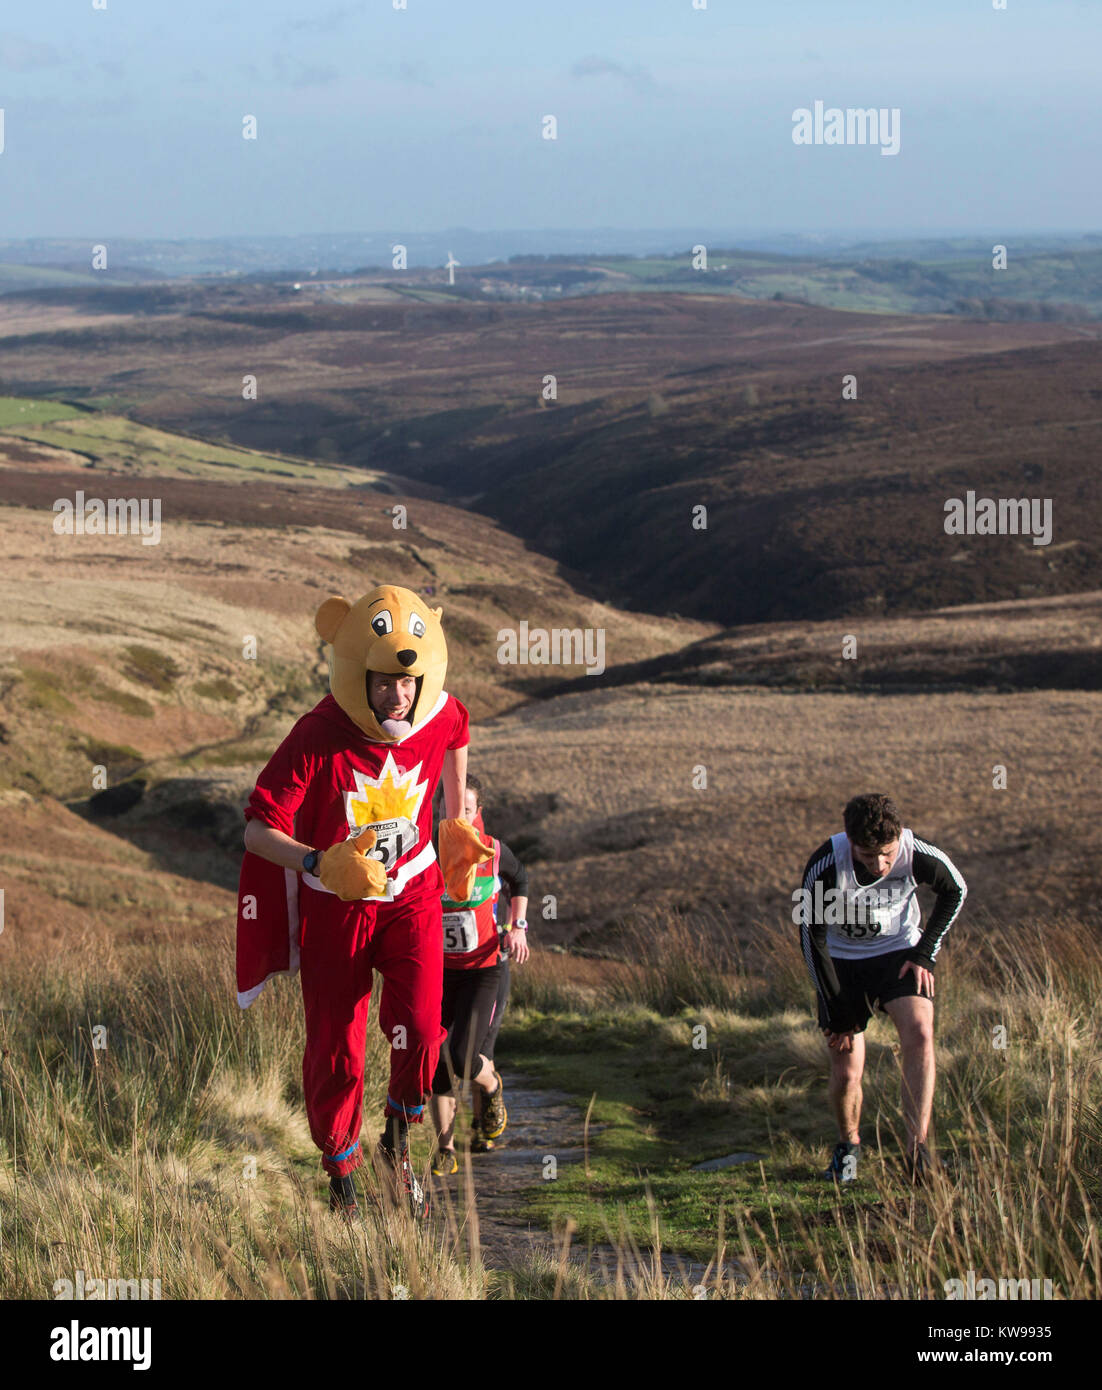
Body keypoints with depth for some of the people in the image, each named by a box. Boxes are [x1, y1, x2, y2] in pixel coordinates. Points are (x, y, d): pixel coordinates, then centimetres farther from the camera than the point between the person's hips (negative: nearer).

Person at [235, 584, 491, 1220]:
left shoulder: (441, 718, -13)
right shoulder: (318, 738, -24)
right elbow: (258, 829, -23)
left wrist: (457, 819, 17)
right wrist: (321, 864, -40)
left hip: (411, 895, 2)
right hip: (335, 905, -2)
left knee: (419, 1029, -20)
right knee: (336, 1053, 4)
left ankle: (398, 1145, 8)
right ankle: (342, 1179, 27)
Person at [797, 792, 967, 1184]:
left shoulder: (919, 855, -25)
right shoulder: (824, 867, -29)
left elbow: (955, 891, -1)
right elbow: (812, 938, -16)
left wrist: (925, 953, -7)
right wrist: (836, 1012, -13)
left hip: (898, 952, 0)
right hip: (842, 959, 0)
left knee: (919, 1034, -26)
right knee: (846, 1073, -3)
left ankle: (917, 1148, -23)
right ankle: (848, 1145, 27)